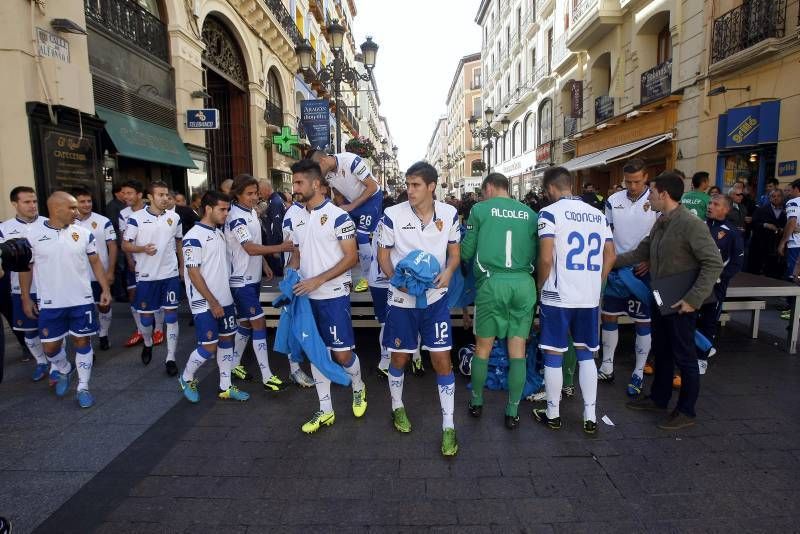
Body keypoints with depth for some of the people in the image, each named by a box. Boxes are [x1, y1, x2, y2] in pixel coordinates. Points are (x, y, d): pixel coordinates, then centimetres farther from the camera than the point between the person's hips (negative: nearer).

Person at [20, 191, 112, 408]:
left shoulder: (83, 233, -1)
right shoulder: (33, 235, -4)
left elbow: (95, 262, 4)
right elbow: (26, 267, 4)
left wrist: (105, 289, -2)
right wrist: (26, 298, 3)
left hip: (81, 301, 0)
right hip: (49, 304, 0)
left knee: (82, 342, 6)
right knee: (50, 347, 8)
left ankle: (83, 387, 17)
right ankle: (64, 370, 40)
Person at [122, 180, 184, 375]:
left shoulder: (174, 217, 4)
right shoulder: (136, 218, -6)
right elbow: (125, 245, -3)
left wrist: (182, 266, 15)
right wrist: (143, 248, -22)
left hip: (171, 274, 2)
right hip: (146, 275, -1)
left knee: (171, 314, 0)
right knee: (146, 314, 9)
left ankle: (170, 358, 8)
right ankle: (148, 344, 40)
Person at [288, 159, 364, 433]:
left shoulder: (338, 216, -11)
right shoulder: (298, 218, 9)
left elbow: (351, 257, -14)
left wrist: (318, 280, -20)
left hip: (333, 296, -6)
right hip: (307, 297, 6)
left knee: (342, 354, -1)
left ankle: (358, 388, 31)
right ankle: (325, 410, 25)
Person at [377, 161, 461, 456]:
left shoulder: (449, 214, -3)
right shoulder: (393, 215, -9)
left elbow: (455, 252, 6)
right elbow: (383, 254, 0)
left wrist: (448, 271, -16)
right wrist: (395, 277, -19)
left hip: (435, 297, 1)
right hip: (402, 298, 0)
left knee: (442, 359, 0)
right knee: (399, 357, 12)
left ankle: (448, 426, 15)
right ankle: (397, 406, 40)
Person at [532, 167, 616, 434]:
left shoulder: (550, 213, -8)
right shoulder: (597, 214, 10)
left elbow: (546, 258, -16)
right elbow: (610, 256, 11)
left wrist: (540, 286, -1)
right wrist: (595, 285, 19)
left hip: (558, 296, -6)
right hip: (590, 298, 6)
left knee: (553, 355, 7)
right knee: (586, 354, 16)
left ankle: (553, 414, 19)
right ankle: (590, 417, 22)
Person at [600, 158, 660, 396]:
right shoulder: (613, 201, 3)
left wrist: (651, 262, -16)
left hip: (643, 270, -3)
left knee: (643, 322, 5)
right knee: (608, 317, 8)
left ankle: (639, 372, 18)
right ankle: (607, 366, 22)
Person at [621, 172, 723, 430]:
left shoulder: (691, 224, -19)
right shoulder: (660, 223, 7)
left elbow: (713, 263, -21)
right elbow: (642, 252, 16)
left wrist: (693, 299, -23)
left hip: (681, 305, -8)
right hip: (660, 301, 8)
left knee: (684, 358, 6)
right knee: (661, 352, 19)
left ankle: (686, 412, 22)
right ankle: (658, 399, 35)